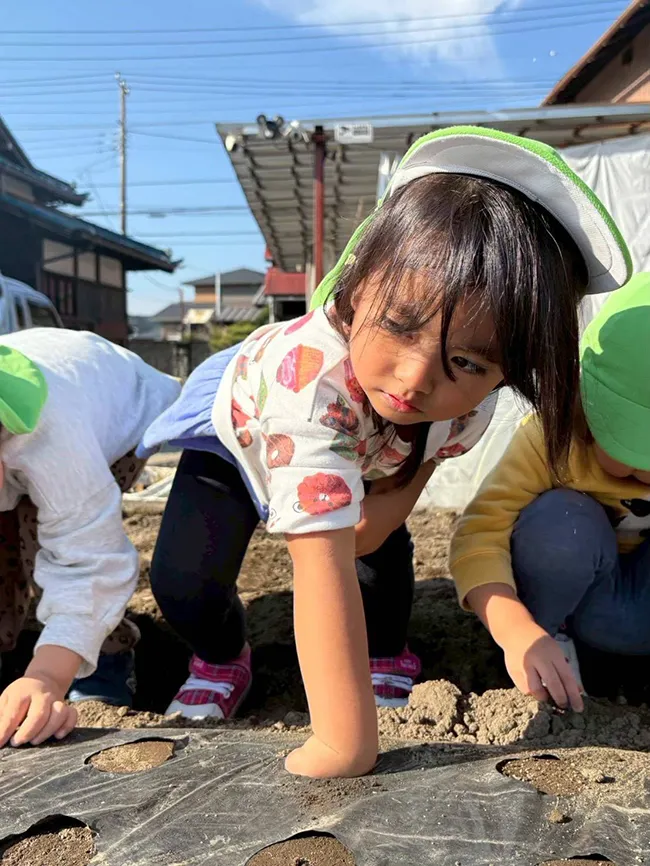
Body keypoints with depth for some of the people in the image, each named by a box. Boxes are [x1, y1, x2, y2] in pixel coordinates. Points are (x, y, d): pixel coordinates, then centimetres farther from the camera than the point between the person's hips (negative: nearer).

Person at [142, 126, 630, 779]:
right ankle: (222, 656, 20)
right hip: (235, 422, -3)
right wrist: (347, 747, -49)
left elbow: (409, 471, -12)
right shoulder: (310, 375, -52)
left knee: (384, 549, -14)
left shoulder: (468, 402, -32)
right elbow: (323, 568, -53)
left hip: (359, 449, 4)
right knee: (183, 585, -17)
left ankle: (383, 655, 21)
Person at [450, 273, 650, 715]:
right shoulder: (552, 436, -29)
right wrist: (520, 633, -50)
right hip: (565, 588, -1)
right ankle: (551, 631, -10)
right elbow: (479, 535, -37)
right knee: (561, 521, -34)